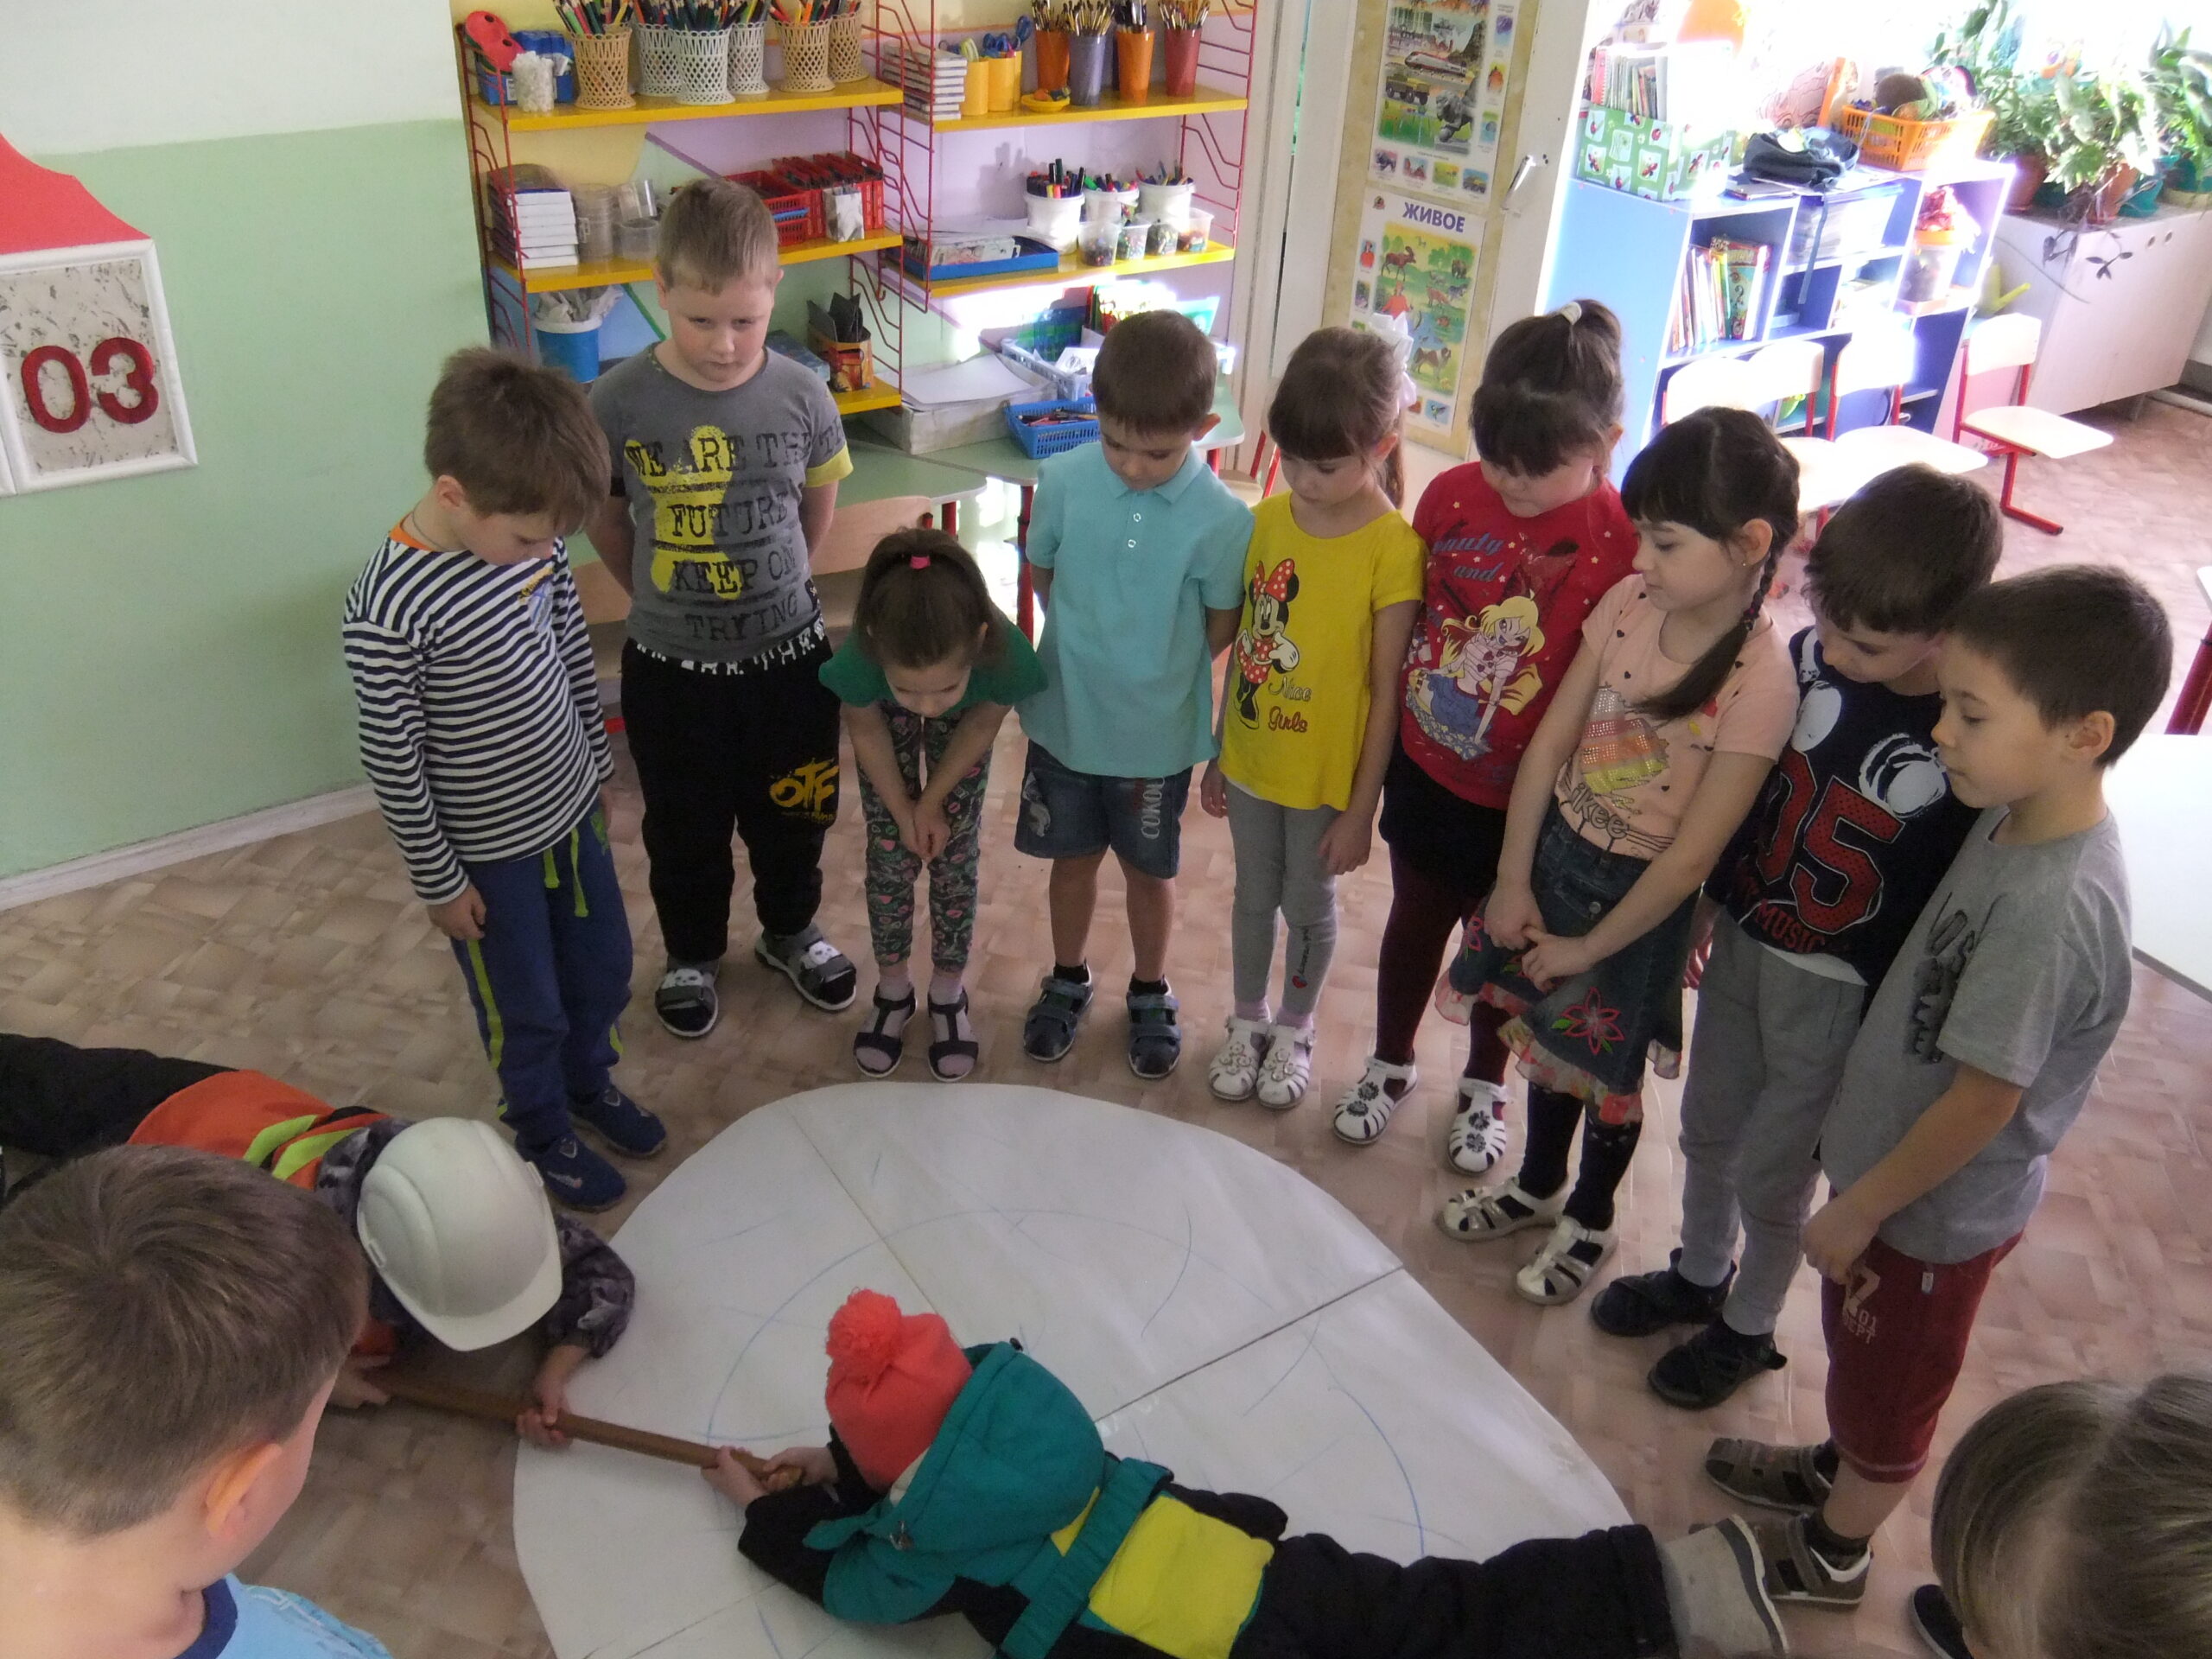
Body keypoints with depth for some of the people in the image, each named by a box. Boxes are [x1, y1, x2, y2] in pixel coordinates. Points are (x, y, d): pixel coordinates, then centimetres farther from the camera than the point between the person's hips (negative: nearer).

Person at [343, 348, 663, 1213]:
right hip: (488, 853, -6)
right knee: (526, 1011, 16)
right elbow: (392, 760, -20)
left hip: (571, 814, 6)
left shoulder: (531, 537, -11)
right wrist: (438, 881, -10)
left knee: (604, 971, 24)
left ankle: (590, 1081, 53)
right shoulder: (390, 608, -30)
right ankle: (543, 1131, 43)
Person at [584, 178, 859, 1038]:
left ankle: (790, 931, 48)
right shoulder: (618, 402, -17)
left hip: (788, 652, 1)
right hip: (671, 666, -1)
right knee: (684, 827, 18)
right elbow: (604, 523, 0)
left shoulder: (801, 395, -13)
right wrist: (665, 601, 8)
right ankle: (692, 952, 44)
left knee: (792, 814, 20)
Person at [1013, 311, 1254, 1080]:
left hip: (1157, 734, -1)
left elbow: (1220, 629, -8)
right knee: (1073, 858, 20)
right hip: (1066, 718, 2)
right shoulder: (1063, 481, -14)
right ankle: (1067, 981, 44)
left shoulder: (1222, 519, -21)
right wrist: (1088, 647, -1)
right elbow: (1043, 577, 2)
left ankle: (1151, 994, 42)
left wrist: (1154, 671, -5)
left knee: (1149, 870, 18)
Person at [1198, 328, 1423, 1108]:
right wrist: (1218, 753, 9)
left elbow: (1386, 690, -15)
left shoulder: (1393, 548, -19)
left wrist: (1362, 810, -12)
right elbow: (1244, 642, 4)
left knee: (1308, 908, 17)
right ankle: (1248, 1020, 43)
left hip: (1327, 775, -4)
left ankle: (1294, 1031, 41)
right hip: (1251, 759, 4)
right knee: (1253, 896, 21)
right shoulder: (1268, 520, -4)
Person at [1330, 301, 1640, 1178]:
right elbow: (1401, 618, 1)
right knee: (1416, 917, 22)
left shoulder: (1624, 543, -23)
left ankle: (1484, 1084, 47)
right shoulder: (1452, 494, -12)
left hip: (1526, 798, -2)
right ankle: (1390, 1062, 48)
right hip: (1426, 768, 3)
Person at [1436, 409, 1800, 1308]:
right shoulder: (1630, 601, -11)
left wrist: (1590, 946, -13)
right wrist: (1512, 880, -4)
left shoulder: (1762, 679, -25)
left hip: (1641, 893, -5)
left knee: (1607, 1066, 16)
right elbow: (1551, 740, -5)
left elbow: (1691, 856, -21)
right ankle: (1537, 1184, 49)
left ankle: (1589, 1221, 43)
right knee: (1546, 1030, 23)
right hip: (1556, 852, 5)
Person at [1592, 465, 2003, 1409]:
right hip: (1741, 942, 5)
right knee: (1707, 1133, 23)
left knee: (1770, 1174, 13)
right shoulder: (1814, 656, -12)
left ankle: (1749, 1328, 41)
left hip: (1839, 993, -5)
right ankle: (1698, 1276, 50)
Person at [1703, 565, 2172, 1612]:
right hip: (1890, 1159, 7)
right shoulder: (2016, 817, -9)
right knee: (1858, 1354, 30)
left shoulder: (2051, 908, -36)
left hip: (1935, 1209, -7)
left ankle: (1829, 1556, 43)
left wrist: (1859, 1209, -15)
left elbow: (1984, 1101, -27)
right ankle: (1832, 1470, 56)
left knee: (1889, 1392, 19)